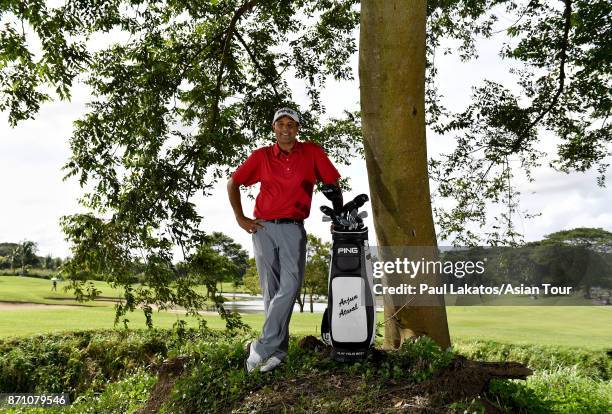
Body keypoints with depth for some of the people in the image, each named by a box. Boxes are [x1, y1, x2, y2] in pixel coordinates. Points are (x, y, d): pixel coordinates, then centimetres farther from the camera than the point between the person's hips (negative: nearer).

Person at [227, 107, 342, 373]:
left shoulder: (312, 152, 5)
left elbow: (332, 183, 11)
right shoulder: (261, 156, 7)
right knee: (270, 290, 3)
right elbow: (233, 183, 14)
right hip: (263, 228, 1)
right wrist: (240, 218, 7)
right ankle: (278, 351, 10)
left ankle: (262, 348, -13)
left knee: (290, 284, -18)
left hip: (293, 229, -1)